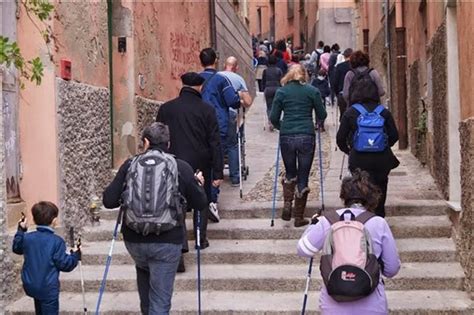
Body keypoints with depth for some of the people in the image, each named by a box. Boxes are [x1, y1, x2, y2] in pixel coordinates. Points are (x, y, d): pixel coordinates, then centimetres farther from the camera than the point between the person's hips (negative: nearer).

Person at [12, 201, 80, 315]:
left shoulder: (27, 238, -3)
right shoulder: (56, 241, -18)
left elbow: (16, 248, 19)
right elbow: (64, 264, -16)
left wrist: (21, 230, 23)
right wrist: (75, 254, -2)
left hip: (30, 286, 6)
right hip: (48, 288, -6)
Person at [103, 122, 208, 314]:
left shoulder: (130, 165, -1)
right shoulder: (181, 168, -3)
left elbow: (108, 201, -2)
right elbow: (200, 204, 3)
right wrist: (198, 184, 23)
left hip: (134, 240, 2)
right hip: (167, 241, -2)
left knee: (144, 270, 34)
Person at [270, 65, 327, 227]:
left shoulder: (281, 91, 5)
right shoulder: (313, 91, 3)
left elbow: (273, 118, 3)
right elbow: (322, 115, 7)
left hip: (286, 137, 1)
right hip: (307, 137, -1)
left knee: (290, 172, 21)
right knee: (303, 177, 7)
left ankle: (287, 203, 2)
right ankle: (299, 217, 10)